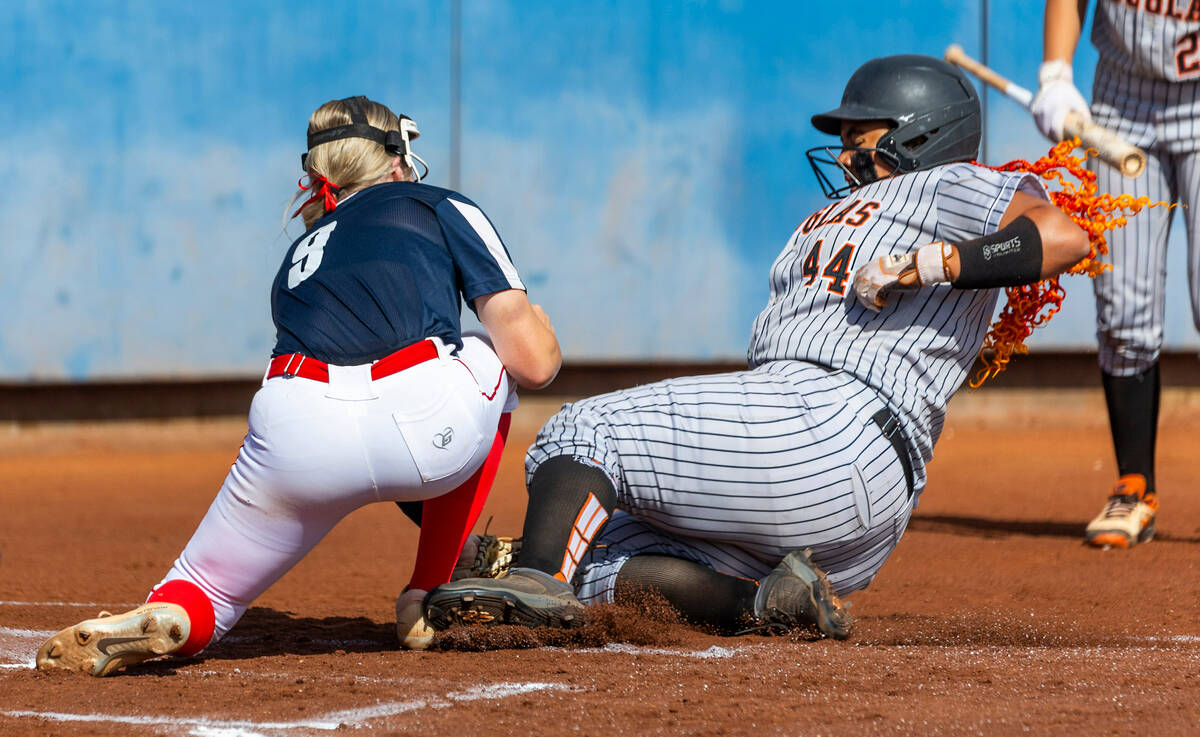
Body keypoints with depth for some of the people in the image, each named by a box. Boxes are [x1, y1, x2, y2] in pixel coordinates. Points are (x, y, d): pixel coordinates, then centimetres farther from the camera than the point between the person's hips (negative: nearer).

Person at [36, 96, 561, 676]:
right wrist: (522, 304, 40)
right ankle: (430, 596, 25)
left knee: (204, 594, 22)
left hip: (297, 439, 2)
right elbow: (536, 363, 17)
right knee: (489, 360, 34)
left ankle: (163, 620, -18)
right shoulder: (444, 210, 25)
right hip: (430, 427, -2)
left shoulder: (298, 258, 37)